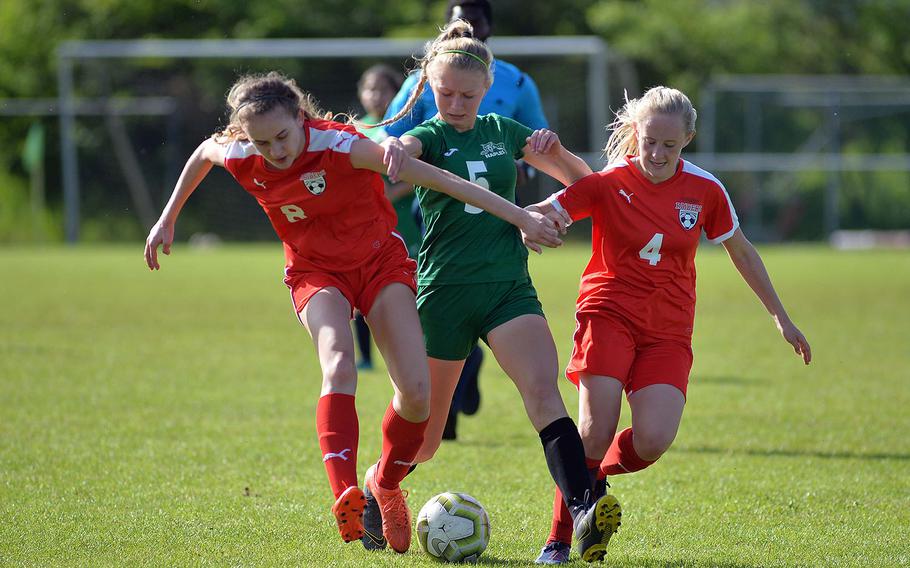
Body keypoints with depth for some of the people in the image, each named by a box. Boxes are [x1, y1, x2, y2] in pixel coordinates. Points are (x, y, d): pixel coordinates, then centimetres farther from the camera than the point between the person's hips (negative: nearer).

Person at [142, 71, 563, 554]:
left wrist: (521, 217, -28)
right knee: (338, 367, -30)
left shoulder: (340, 146, -30)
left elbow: (442, 180, -29)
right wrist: (167, 220, 16)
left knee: (417, 392, -14)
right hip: (316, 272, 1)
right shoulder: (238, 157, -19)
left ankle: (386, 483, 16)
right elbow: (201, 155, 8)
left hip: (381, 262, -1)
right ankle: (346, 497, -42)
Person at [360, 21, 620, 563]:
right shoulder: (430, 136, 0)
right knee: (423, 439, 7)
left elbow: (582, 179, 21)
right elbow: (404, 147, -27)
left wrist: (554, 150, -2)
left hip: (509, 288, 2)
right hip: (444, 292, -2)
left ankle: (584, 510, -37)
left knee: (543, 391, -24)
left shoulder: (503, 132, 11)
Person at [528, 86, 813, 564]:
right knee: (596, 431, -19)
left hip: (668, 332, 2)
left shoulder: (704, 190, 2)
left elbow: (742, 253, 15)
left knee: (652, 442, -18)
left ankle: (593, 474, 16)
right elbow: (547, 212, -13)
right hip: (609, 314, -2)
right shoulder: (608, 183, -6)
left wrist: (780, 316, 20)